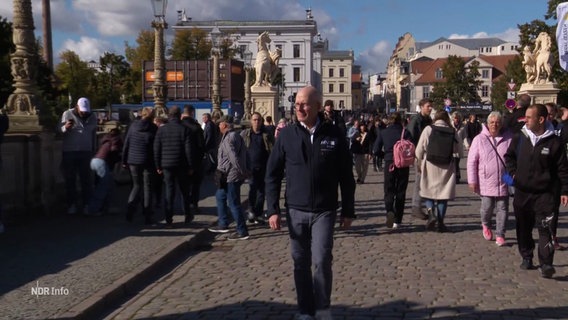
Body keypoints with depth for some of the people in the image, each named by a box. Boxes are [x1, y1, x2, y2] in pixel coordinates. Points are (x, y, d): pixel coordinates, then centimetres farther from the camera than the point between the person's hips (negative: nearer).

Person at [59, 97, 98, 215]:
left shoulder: (92, 117, 8)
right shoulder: (67, 114, -2)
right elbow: (60, 130, -9)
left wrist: (93, 150, 18)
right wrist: (66, 127, -32)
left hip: (86, 152, 2)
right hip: (69, 152, -2)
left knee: (86, 179, 3)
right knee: (70, 179, 2)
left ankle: (87, 204, 8)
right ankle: (72, 204, 9)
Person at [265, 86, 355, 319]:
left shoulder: (334, 134, -3)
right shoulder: (287, 135, -1)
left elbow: (346, 176, 3)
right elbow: (272, 174, 2)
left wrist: (348, 211, 3)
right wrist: (273, 210, -4)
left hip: (324, 211, -1)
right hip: (296, 211, 2)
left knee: (321, 260, -8)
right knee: (301, 263, 10)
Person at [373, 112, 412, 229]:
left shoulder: (383, 132, 1)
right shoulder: (405, 132, -2)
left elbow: (376, 150, -1)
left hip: (389, 163, 0)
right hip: (403, 165, 0)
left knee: (389, 190, 8)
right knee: (401, 192, 9)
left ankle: (389, 211, -23)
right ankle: (397, 221, 11)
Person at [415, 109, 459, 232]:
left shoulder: (428, 129, -5)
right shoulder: (452, 132, -2)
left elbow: (419, 150, -3)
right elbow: (457, 150, 4)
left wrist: (419, 165, 10)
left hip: (430, 167, -1)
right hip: (447, 168, 1)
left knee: (428, 191, 13)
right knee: (443, 194, 9)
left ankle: (431, 213, -9)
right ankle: (440, 222, 9)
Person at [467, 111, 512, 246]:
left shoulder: (508, 138, -1)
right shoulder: (479, 139, -3)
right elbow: (472, 161, -2)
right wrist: (472, 180, -5)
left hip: (503, 182, 1)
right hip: (486, 182, -1)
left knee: (502, 209, 3)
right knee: (487, 207, 4)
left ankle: (500, 235, 14)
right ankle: (486, 225, 35)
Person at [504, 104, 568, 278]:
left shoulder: (554, 142, -9)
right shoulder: (520, 137, 0)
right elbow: (509, 156, 17)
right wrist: (514, 173, 4)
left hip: (544, 194, -4)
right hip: (522, 192, 4)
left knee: (544, 229, -9)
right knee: (523, 228, 13)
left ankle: (546, 264, -5)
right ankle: (526, 258, 28)